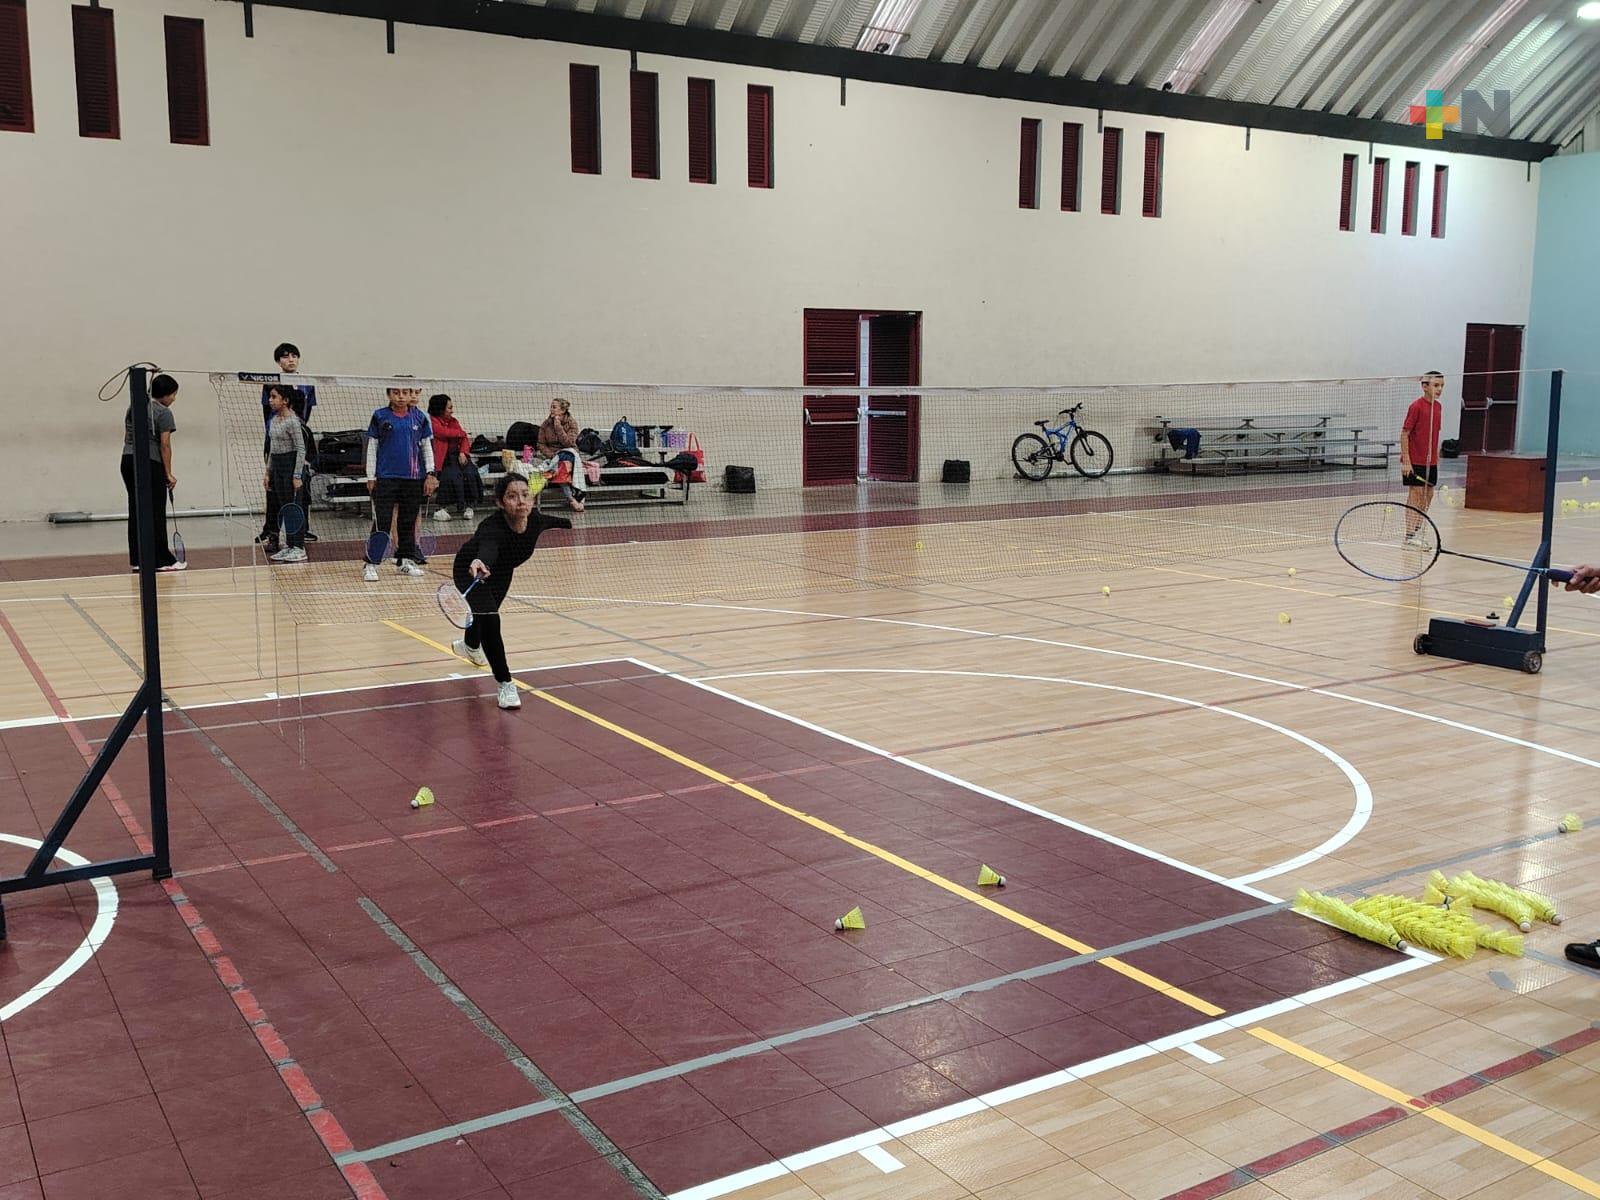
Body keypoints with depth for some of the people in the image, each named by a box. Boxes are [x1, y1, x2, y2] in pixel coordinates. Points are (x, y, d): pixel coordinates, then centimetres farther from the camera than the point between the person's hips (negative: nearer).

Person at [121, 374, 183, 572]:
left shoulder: (133, 407, 15)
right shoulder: (163, 413, -8)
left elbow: (126, 436, 18)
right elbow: (165, 445, -12)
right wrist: (169, 474, -9)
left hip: (128, 459, 7)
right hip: (151, 463, -7)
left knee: (135, 511, 10)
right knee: (155, 513, -3)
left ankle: (137, 559, 12)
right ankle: (162, 560, -1)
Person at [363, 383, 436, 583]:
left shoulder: (419, 418, 6)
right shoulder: (380, 416, 0)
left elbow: (427, 447, 12)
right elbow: (371, 448, 3)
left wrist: (430, 474, 4)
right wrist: (371, 477, -1)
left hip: (413, 478, 3)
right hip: (386, 478, -3)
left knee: (408, 520, 9)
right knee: (381, 521, -6)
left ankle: (406, 560, 20)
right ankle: (371, 563, -4)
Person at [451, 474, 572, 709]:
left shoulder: (535, 520, -28)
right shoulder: (492, 526, -43)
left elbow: (554, 522, -3)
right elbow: (488, 549, -65)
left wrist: (567, 524, 18)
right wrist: (479, 564, -87)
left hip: (501, 572, 6)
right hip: (471, 570, -6)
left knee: (486, 613, 29)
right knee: (489, 620, -24)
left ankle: (470, 646, 63)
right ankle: (505, 684, -10)